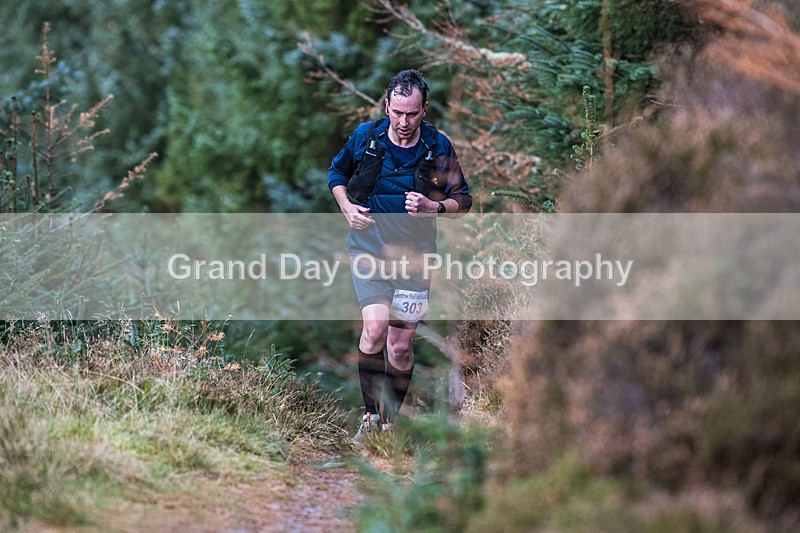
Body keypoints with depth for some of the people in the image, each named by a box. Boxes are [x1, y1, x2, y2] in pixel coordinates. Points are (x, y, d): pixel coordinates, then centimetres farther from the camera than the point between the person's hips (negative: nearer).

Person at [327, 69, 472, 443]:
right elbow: (336, 172, 16)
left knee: (401, 347, 2)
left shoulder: (438, 147, -5)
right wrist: (347, 208, -2)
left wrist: (433, 207, -17)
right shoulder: (365, 137, -3)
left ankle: (391, 422, 20)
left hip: (414, 255, 1)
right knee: (376, 327, -21)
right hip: (369, 247, -1)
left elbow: (463, 199, 3)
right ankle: (371, 415, -10)